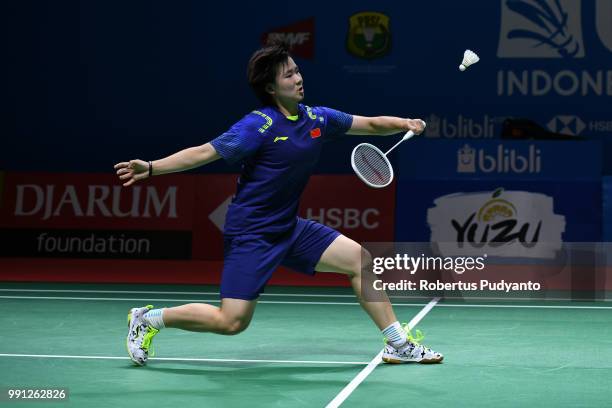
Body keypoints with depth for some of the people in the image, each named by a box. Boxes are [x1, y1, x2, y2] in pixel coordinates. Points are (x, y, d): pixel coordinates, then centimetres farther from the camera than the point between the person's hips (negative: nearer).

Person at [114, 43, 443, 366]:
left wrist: (404, 124, -6)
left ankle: (399, 344, 12)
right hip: (250, 233, -7)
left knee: (361, 260, 1)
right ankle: (149, 319, 9)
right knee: (232, 322, -11)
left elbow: (371, 124, 13)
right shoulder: (258, 126, -17)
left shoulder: (317, 118, 3)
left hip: (290, 228, 7)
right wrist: (151, 168, -28)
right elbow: (204, 152, -19)